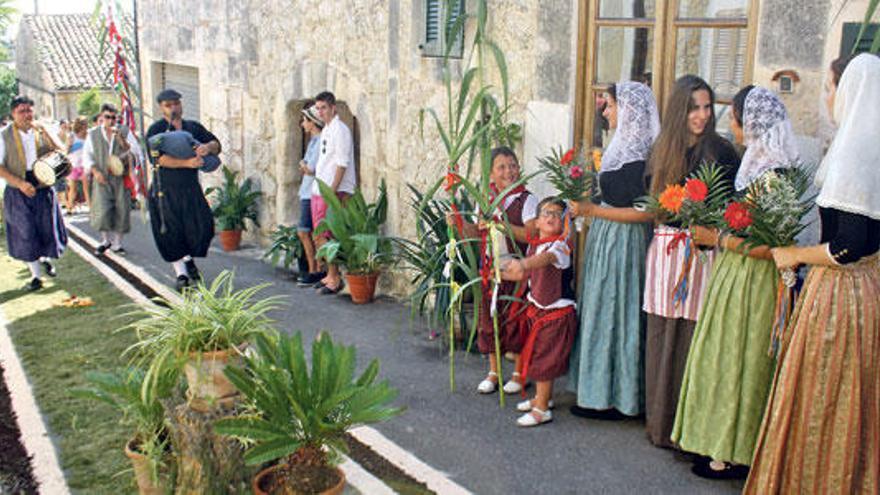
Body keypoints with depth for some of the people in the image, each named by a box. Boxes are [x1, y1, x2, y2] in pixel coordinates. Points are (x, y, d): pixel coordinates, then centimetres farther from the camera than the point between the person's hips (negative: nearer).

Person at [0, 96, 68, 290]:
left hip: (43, 189, 2)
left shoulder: (41, 132, 4)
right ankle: (35, 275, 16)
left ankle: (45, 258, 37)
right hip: (18, 193, -2)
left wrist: (45, 134, -16)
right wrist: (20, 183, -19)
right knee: (26, 233, 3)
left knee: (48, 229, 5)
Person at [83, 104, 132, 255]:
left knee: (121, 210, -1)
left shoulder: (124, 132, 8)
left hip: (120, 177, 1)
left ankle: (117, 243, 13)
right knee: (103, 211, -12)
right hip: (102, 178, -1)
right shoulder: (93, 134, 8)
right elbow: (87, 155, 8)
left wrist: (122, 140, -16)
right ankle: (106, 240, 10)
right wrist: (95, 171, -6)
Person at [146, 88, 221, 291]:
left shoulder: (194, 127, 12)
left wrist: (208, 147, -19)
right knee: (171, 232, -1)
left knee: (202, 225, -3)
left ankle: (189, 259, 27)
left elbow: (216, 145, 6)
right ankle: (181, 274, 13)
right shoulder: (156, 130, -4)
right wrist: (187, 163, -25)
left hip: (191, 188, 4)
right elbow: (157, 157, -17)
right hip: (165, 190, -3)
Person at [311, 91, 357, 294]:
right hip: (319, 190, 9)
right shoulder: (326, 130, 17)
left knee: (322, 236, -9)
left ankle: (335, 279, -1)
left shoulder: (340, 130, -11)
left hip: (332, 192, -9)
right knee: (321, 236, 11)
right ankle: (331, 274, 21)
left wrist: (332, 191, -20)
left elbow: (342, 164, -17)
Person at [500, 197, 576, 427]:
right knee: (537, 356, 18)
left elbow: (546, 258, -41)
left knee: (543, 359, -2)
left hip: (557, 311, -8)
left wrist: (521, 263, -59)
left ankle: (542, 409, 10)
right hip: (536, 308, 8)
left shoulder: (561, 244, -19)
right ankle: (542, 397, 36)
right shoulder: (534, 245, 6)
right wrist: (500, 274, 18)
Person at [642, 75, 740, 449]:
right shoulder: (663, 149, 11)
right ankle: (660, 420, 20)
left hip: (701, 253, -4)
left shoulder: (721, 152, -2)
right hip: (664, 247, 4)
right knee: (660, 336, 7)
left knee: (693, 337, -2)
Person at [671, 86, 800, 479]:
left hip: (751, 281, -9)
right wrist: (712, 231, 6)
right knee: (723, 357, 15)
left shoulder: (773, 174, -20)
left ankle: (735, 454, 17)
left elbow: (773, 244, -24)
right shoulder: (755, 163, 9)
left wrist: (717, 239, -19)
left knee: (737, 361, 2)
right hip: (733, 275, 9)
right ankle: (721, 441, 28)